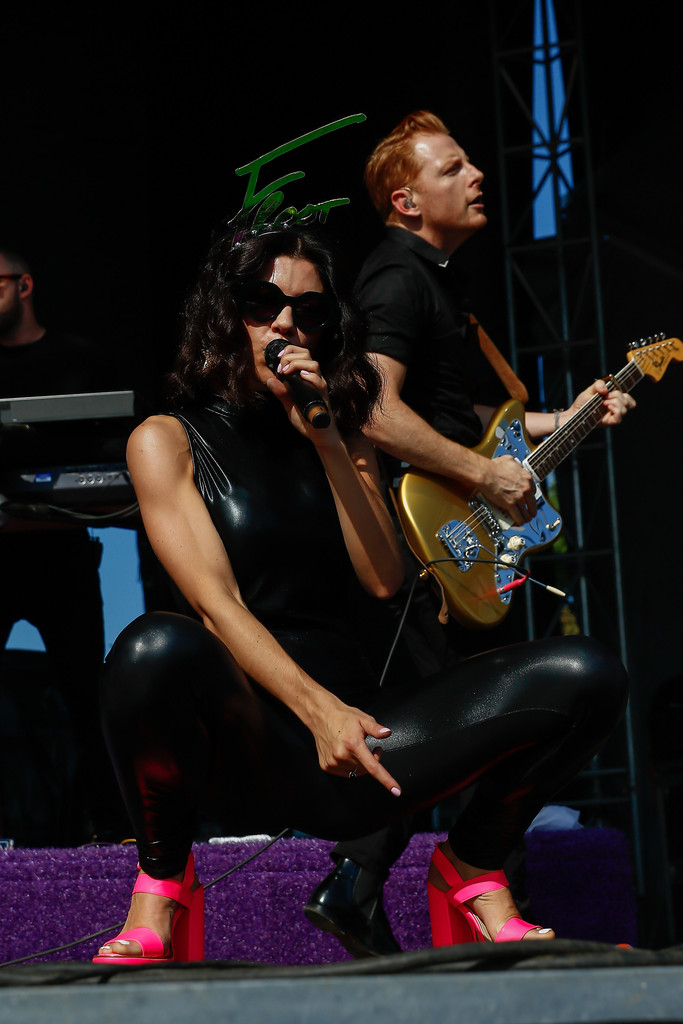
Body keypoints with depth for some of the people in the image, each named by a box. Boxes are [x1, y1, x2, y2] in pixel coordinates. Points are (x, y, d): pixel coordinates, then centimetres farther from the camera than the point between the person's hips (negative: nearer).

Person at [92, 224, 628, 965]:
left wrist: (327, 441, -4)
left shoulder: (341, 440, 20)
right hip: (249, 750, -4)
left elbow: (384, 581, 4)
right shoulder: (168, 440, 5)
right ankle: (161, 882, -11)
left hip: (355, 728, 4)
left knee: (584, 674, -15)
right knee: (154, 648, -40)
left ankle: (473, 870, 6)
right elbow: (215, 603, -9)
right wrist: (319, 711, -23)